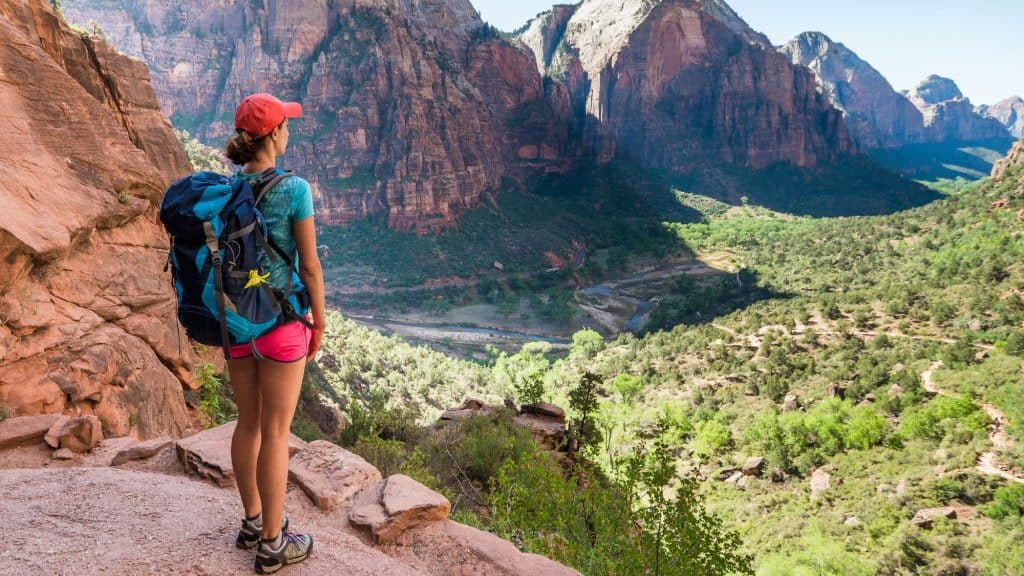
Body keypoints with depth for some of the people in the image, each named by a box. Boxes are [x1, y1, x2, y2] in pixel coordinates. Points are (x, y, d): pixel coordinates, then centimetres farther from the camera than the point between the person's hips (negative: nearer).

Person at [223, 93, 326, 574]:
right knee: (276, 432, 4)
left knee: (249, 423, 19)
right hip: (280, 322, -6)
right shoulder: (294, 189, -17)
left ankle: (253, 522, 34)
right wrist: (320, 323, -1)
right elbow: (310, 266, -14)